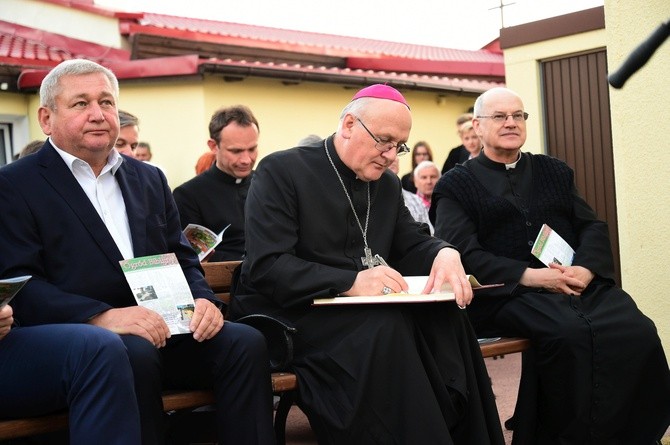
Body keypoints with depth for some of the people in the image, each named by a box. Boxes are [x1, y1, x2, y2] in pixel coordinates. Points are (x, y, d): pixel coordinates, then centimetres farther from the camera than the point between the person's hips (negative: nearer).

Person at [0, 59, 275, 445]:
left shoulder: (150, 179, 19)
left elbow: (182, 258, 19)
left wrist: (202, 299, -5)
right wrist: (101, 317, -25)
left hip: (158, 330, 5)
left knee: (246, 342, -19)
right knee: (133, 353, -35)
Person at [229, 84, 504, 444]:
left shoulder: (387, 185, 13)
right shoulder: (281, 171, -9)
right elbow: (265, 268, -18)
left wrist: (445, 254, -10)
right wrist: (351, 282, -29)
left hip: (363, 313, 6)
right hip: (286, 315, -6)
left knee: (445, 318, -22)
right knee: (384, 329, -33)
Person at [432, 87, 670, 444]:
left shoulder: (554, 170, 22)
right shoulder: (457, 185, 8)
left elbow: (592, 226, 15)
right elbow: (464, 254, -4)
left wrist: (586, 269, -8)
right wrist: (529, 276, -16)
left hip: (579, 282, 4)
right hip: (509, 292, -4)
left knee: (637, 332, -25)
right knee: (571, 334, -35)